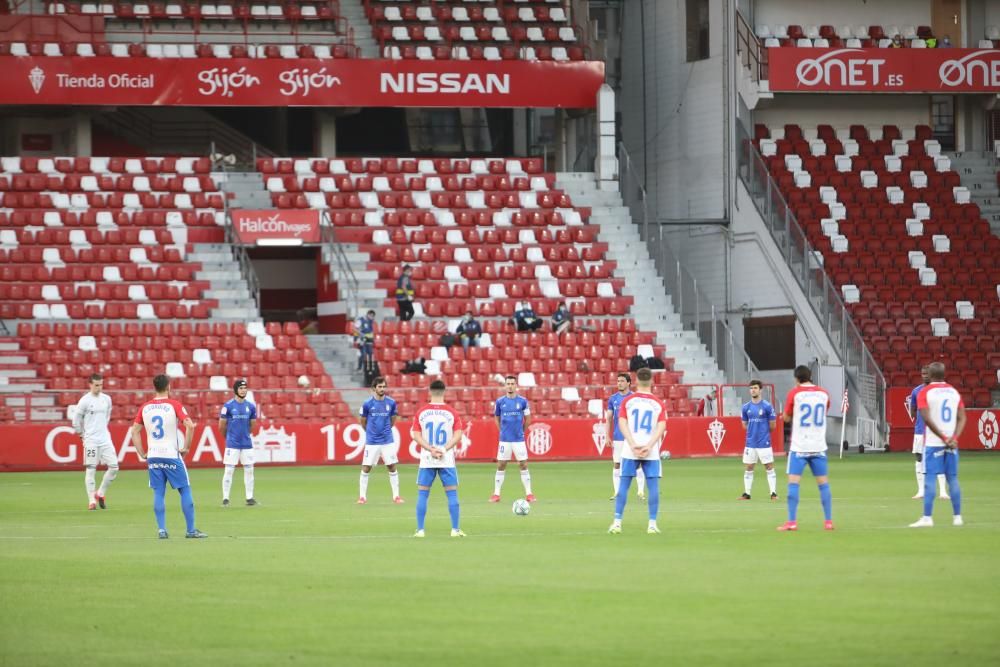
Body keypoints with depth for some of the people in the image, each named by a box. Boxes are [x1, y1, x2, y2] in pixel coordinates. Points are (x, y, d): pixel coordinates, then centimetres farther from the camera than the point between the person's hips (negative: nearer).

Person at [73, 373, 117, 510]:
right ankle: (92, 500, 0)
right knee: (91, 469, -4)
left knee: (114, 466, -3)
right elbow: (76, 419, -1)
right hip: (91, 440, -5)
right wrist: (83, 434, 4)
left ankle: (101, 494, 13)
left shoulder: (107, 399, 7)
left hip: (105, 438, 5)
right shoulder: (85, 400, -8)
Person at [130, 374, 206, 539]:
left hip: (153, 457, 3)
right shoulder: (174, 405, -6)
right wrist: (186, 447, -6)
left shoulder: (145, 407, 6)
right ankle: (191, 530, 4)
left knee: (158, 493, 7)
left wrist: (142, 454, 11)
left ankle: (162, 530, 1)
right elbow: (190, 425, -16)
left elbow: (134, 431, 7)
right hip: (172, 455, -3)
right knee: (185, 491, 5)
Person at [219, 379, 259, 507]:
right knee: (229, 470, -4)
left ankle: (249, 497, 12)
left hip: (247, 443, 4)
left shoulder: (251, 406, 5)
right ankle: (225, 498, 0)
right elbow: (222, 426, 1)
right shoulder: (228, 405, -6)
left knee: (249, 470, 5)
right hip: (232, 444, -4)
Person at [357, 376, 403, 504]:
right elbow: (362, 420, 8)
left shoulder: (391, 403, -2)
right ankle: (362, 496, 8)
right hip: (371, 442, -1)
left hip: (387, 441, 1)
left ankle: (396, 496, 9)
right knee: (366, 468, -1)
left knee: (392, 468, 1)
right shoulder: (368, 404, -7)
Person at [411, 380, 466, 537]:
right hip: (447, 460, -1)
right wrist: (444, 449, -11)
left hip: (426, 460, 1)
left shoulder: (421, 412, 1)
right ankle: (455, 529, 2)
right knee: (452, 493, 5)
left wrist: (431, 449, -9)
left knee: (422, 494, 7)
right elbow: (458, 435, -9)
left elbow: (415, 435, -5)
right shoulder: (451, 412, -2)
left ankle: (420, 530, 4)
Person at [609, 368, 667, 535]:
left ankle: (617, 522, 1)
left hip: (630, 452, 0)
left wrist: (633, 445, -11)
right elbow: (661, 427, -6)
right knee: (653, 486, 3)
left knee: (623, 485, 4)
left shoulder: (627, 401, 4)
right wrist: (649, 446, -12)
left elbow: (622, 423, -6)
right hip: (651, 453, 0)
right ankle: (652, 524, -2)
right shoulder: (658, 404, 4)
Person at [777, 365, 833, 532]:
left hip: (799, 447, -3)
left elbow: (786, 417, 3)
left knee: (793, 482, -1)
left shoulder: (794, 393, -6)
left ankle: (792, 522, -8)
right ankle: (828, 521, 8)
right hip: (819, 447, 3)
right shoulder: (823, 394, 4)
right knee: (823, 483, 8)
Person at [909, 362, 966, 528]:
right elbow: (962, 418, 1)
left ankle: (927, 518, -10)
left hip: (932, 443, -4)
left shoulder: (924, 393, -4)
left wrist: (943, 438, -12)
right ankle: (957, 517, 11)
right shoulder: (954, 392, 9)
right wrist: (954, 438, -7)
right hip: (952, 443, 4)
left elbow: (927, 418, -14)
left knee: (929, 479, -4)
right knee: (953, 479, 9)